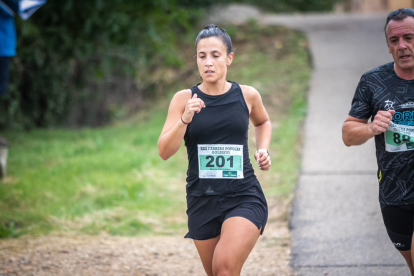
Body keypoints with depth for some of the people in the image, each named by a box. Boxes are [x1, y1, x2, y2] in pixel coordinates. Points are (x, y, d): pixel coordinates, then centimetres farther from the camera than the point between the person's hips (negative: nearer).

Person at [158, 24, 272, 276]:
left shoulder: (247, 95, 1)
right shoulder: (184, 99, -3)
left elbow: (263, 123, 25)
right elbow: (164, 152, -10)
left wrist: (263, 150, 6)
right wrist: (184, 120, -24)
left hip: (244, 198, -2)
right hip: (202, 199, 2)